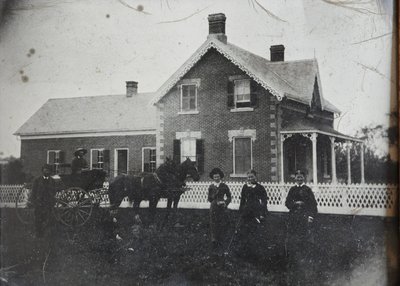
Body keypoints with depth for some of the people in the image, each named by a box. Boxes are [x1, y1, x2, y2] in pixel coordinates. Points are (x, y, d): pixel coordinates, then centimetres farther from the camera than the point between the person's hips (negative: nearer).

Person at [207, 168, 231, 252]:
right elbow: (209, 199, 2)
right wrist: (216, 202, -14)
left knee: (221, 225, 2)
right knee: (213, 224, -4)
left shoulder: (224, 186, 3)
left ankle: (220, 243, 11)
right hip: (213, 208, 0)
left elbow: (229, 197, 8)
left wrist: (226, 203, -9)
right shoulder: (211, 187, 4)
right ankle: (214, 242, 0)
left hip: (222, 208, 0)